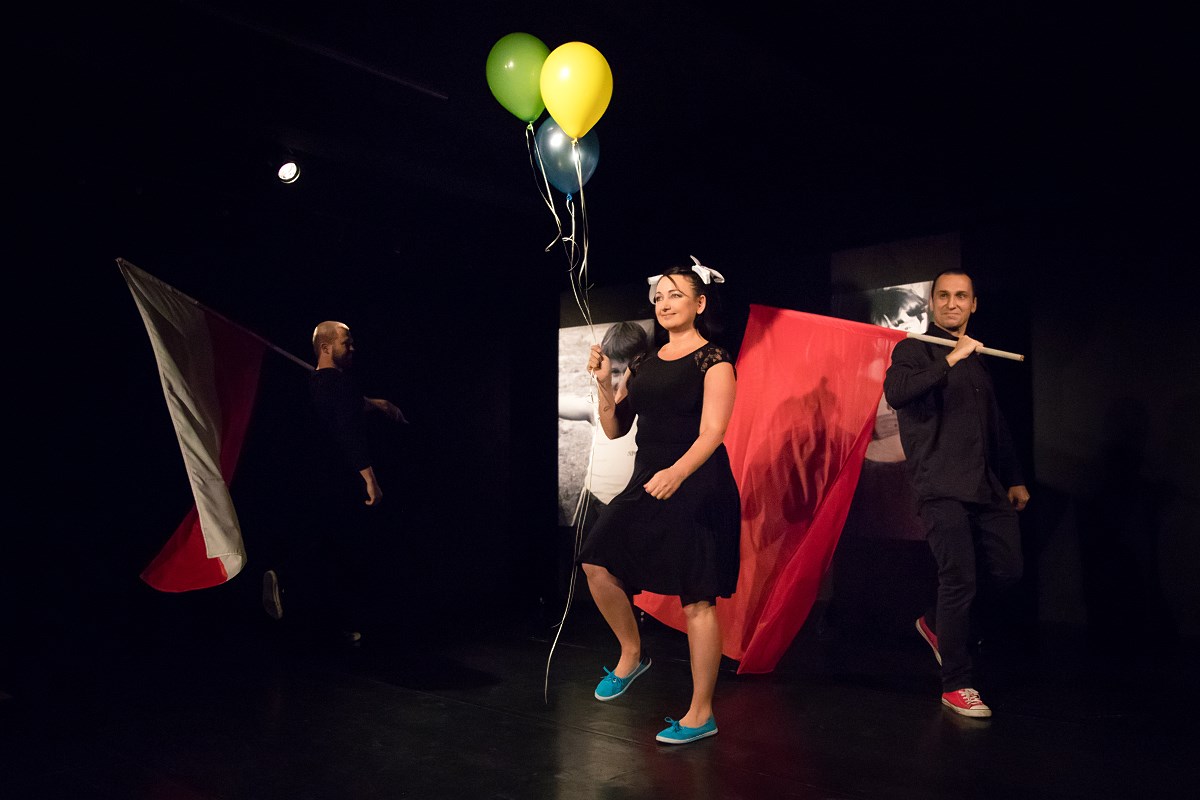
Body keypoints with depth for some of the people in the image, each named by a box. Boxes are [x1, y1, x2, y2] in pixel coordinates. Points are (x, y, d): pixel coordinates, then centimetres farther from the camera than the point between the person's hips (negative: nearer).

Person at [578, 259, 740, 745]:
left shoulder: (714, 361, -5)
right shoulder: (642, 363, 13)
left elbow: (711, 433, -16)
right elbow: (615, 429, 14)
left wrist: (677, 473, -33)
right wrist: (604, 383, -2)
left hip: (697, 488, -6)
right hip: (647, 486, 7)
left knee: (696, 601, -3)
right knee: (597, 564, -2)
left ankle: (701, 714, 10)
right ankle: (631, 655, 22)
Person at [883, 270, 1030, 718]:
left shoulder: (978, 359, 21)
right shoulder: (915, 350, -2)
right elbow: (895, 393, -23)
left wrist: (1014, 478, 26)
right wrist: (951, 360, -24)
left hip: (986, 486, 7)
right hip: (941, 487, -7)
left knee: (1007, 573, 4)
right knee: (960, 579, -9)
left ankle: (937, 623, 29)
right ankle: (956, 686, 4)